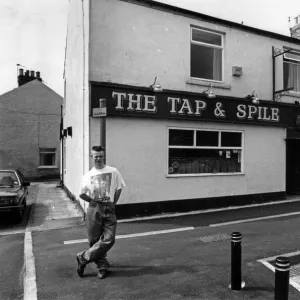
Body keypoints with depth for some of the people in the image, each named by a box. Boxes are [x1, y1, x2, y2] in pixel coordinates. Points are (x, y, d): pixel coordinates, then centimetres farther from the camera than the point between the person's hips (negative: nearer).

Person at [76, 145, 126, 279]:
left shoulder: (113, 171, 2)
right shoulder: (88, 175, 5)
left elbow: (119, 188, 6)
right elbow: (82, 194, 7)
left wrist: (113, 203, 0)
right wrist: (93, 201, -1)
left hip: (109, 209, 0)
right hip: (94, 209, 0)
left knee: (109, 239, -8)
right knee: (95, 240, 5)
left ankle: (83, 258, 9)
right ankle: (102, 266, 25)